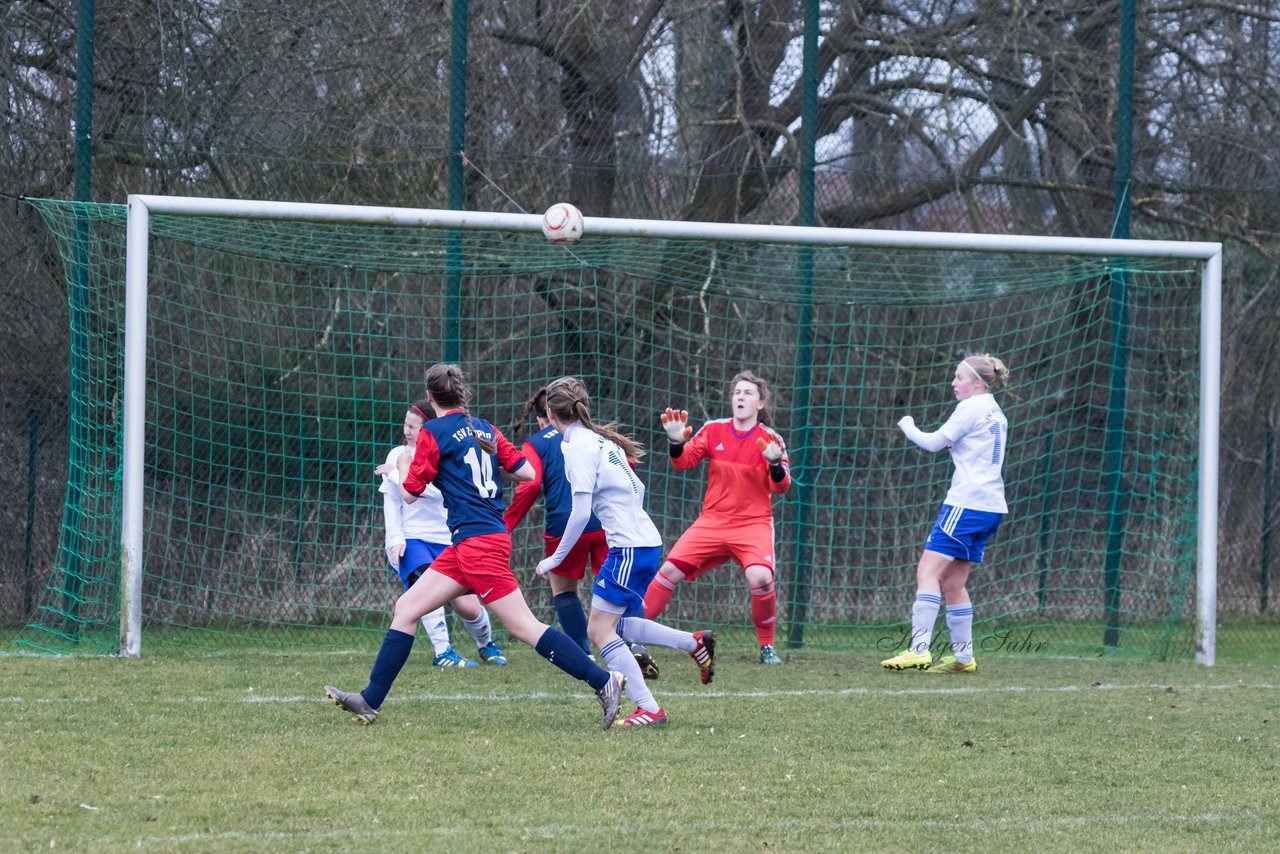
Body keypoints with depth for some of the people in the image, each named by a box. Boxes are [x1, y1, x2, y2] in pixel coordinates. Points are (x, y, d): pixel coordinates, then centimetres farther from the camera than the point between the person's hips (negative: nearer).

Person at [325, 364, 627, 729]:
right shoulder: (485, 429, 12)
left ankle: (604, 681, -11)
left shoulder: (433, 432, -7)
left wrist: (403, 465, 18)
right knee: (406, 609, 8)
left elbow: (410, 493, -3)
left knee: (524, 627, -9)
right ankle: (370, 701, 8)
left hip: (477, 543, -9)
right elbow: (526, 472, 8)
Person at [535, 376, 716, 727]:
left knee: (600, 630, -5)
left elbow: (580, 511, -17)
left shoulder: (577, 446, -12)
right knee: (614, 624, 17)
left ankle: (649, 709, -9)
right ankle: (695, 642, 15)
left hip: (628, 547, -9)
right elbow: (637, 488, 22)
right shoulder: (601, 439, 15)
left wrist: (556, 558, -9)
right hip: (646, 540, 9)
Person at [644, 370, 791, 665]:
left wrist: (775, 464, -32)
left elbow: (781, 486, -11)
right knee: (670, 570, -9)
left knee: (760, 577, -27)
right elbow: (682, 462, -1)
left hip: (753, 524, -3)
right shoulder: (714, 430, 2)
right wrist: (676, 442, -22)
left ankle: (767, 646, -8)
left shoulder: (770, 439, -5)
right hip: (713, 520, 3)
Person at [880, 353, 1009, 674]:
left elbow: (934, 442, -6)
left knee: (928, 570, -13)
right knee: (953, 581, 12)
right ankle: (963, 656, 12)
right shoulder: (995, 413, 19)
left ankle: (919, 649, -22)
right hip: (991, 506, 9)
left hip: (967, 501, -9)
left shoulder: (972, 408, -8)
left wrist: (908, 426, 11)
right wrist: (956, 446, 15)